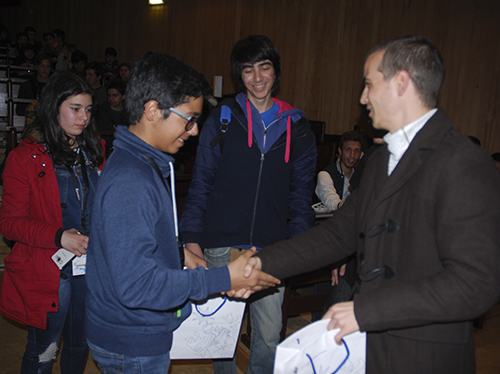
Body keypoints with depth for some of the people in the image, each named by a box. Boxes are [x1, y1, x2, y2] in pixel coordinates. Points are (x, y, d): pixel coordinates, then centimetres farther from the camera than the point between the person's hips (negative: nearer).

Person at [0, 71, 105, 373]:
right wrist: (59, 237, -22)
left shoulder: (93, 151, 7)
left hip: (91, 267, 4)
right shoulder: (25, 158, -8)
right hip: (49, 272, -4)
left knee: (80, 343, 20)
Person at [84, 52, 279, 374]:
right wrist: (224, 279, -27)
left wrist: (180, 253, 5)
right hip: (132, 348, -9)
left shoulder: (148, 164, 3)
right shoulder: (129, 184, -30)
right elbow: (137, 285, -31)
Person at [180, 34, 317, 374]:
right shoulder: (222, 120, 1)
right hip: (223, 244, 0)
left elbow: (301, 194, 9)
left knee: (269, 333, 9)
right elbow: (201, 184, 2)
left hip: (273, 248, 1)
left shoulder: (297, 129, 6)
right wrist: (192, 238, -2)